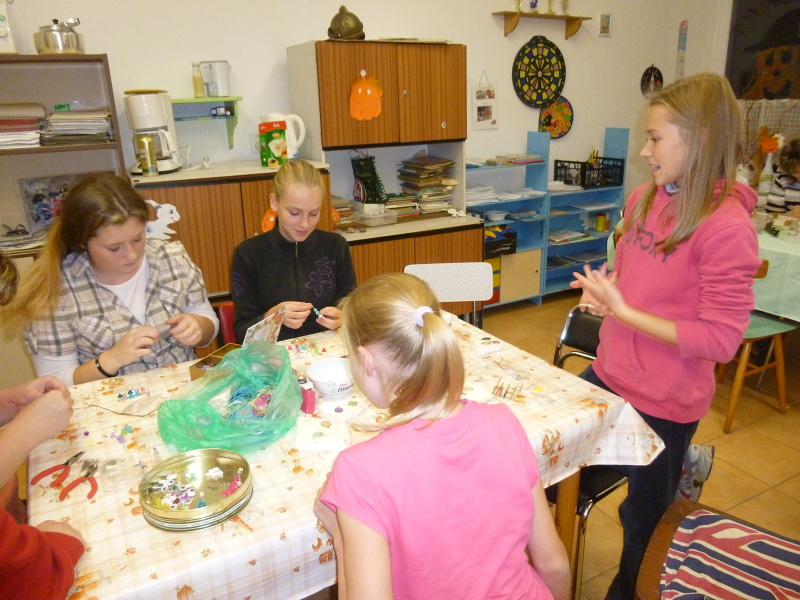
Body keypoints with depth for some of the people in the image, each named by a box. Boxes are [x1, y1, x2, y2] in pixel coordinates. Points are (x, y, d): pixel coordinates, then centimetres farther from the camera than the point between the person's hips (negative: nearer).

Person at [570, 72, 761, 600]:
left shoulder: (726, 225, -22)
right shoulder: (645, 199, 0)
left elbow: (720, 339, -22)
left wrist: (623, 311, -24)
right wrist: (604, 292, -6)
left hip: (664, 402, -6)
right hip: (611, 374, 6)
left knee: (646, 516, 18)